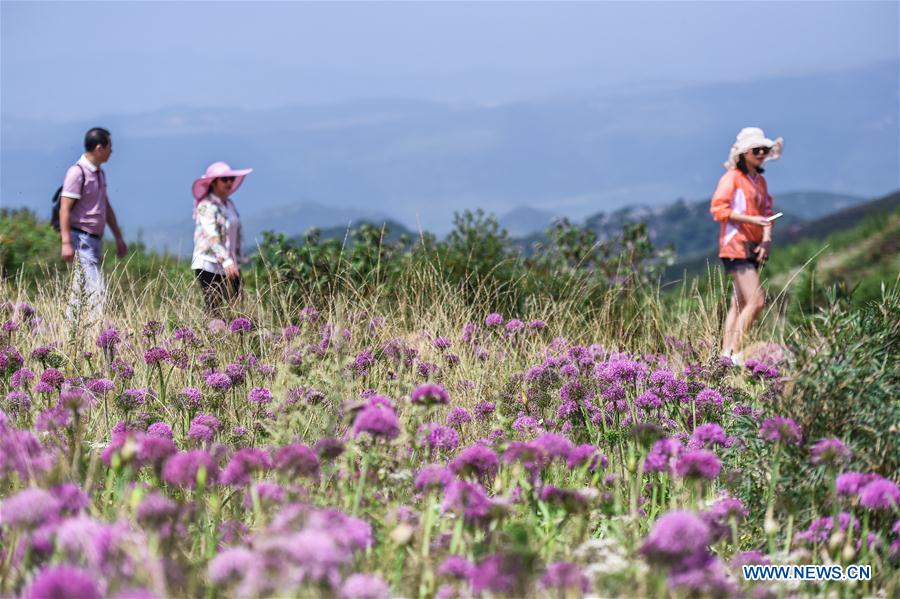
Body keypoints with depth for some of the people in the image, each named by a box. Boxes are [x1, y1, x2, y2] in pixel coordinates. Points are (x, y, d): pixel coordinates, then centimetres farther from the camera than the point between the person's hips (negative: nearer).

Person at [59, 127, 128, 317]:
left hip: (95, 239, 9)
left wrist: (118, 238, 25)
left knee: (81, 290, 10)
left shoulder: (100, 173, 16)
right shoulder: (77, 173, -12)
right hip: (81, 239, -9)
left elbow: (106, 208, 25)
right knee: (97, 289, -16)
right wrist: (66, 243, -21)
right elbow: (65, 209, -16)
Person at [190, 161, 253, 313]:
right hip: (208, 266, -7)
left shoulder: (229, 204, 14)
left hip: (229, 266, 7)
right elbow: (212, 236, -23)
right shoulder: (206, 206, -11)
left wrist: (239, 259, 20)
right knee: (215, 313, -9)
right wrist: (226, 261, -34)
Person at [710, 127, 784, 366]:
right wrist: (751, 219, -20)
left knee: (739, 304, 9)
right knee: (756, 301, -16)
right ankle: (735, 353, -12)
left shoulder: (760, 180, 17)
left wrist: (766, 240, 1)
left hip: (753, 248, 9)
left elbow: (766, 211, 19)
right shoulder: (732, 177, -8)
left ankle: (725, 354, 13)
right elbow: (718, 208, -14)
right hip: (736, 247, -9)